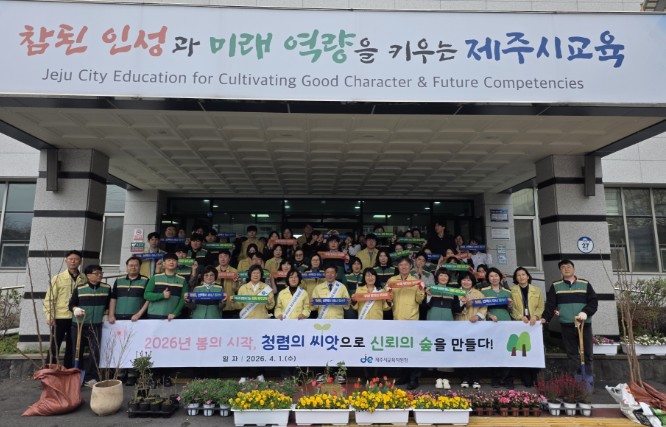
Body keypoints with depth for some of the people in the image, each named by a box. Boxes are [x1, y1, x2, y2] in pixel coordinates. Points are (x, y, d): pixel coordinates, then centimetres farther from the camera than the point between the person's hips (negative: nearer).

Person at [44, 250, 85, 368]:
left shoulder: (84, 279, 4)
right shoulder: (57, 278, 0)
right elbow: (49, 298, -1)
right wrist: (49, 316, -9)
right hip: (60, 317, -2)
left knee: (72, 348, 10)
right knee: (54, 347, 3)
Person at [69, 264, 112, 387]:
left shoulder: (106, 288, 0)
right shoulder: (79, 289, -5)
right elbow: (71, 304, -1)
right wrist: (75, 309, -20)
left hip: (96, 326, 1)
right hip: (78, 325, -1)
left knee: (95, 351, -5)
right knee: (77, 352, 9)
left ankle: (90, 377, 6)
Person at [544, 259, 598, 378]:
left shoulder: (585, 284, 7)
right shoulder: (555, 286, 6)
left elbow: (594, 301, 3)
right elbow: (550, 305, 3)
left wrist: (585, 312, -14)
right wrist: (545, 319, -10)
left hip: (585, 325, 0)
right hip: (567, 326, 0)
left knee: (587, 353, 7)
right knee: (572, 354, 5)